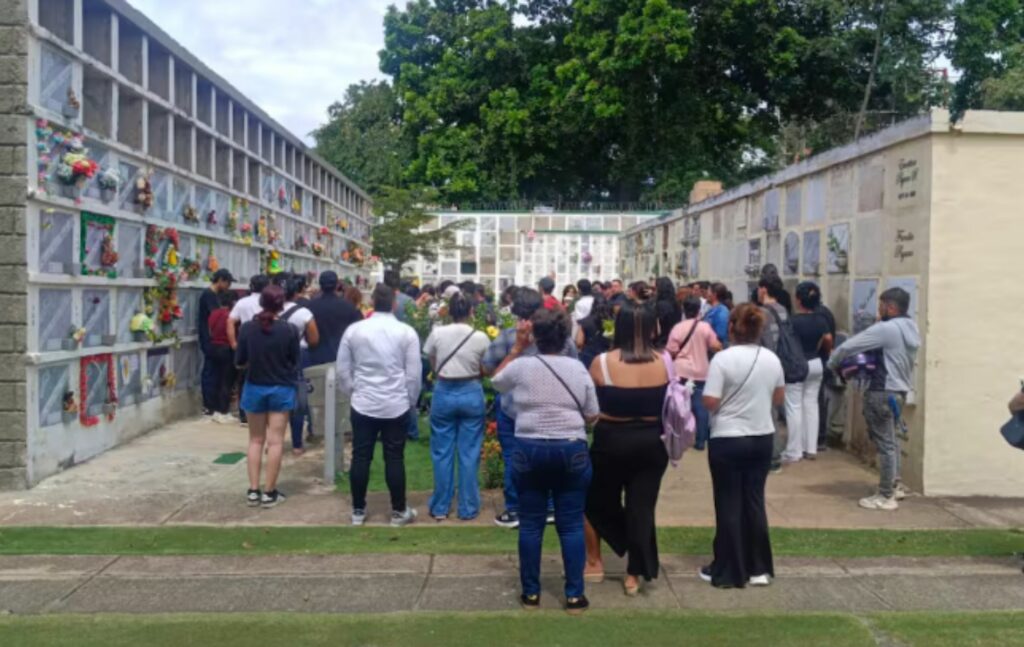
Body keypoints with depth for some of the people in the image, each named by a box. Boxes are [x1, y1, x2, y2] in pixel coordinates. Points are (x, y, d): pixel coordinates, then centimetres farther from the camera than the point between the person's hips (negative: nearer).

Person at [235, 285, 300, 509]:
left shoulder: (247, 328, -9)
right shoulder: (290, 330, -13)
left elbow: (239, 362, -1)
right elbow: (295, 362, -2)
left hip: (254, 388, 2)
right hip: (281, 389, -2)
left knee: (256, 440, 14)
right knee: (275, 441, 4)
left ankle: (253, 490, 15)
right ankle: (269, 493, 8)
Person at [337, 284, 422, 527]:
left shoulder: (354, 330, -1)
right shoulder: (406, 332, -6)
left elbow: (342, 370, 4)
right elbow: (414, 373, -3)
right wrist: (412, 402, 10)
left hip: (363, 404, 1)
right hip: (396, 405, -1)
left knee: (360, 457, 9)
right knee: (394, 458, 6)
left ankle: (358, 511, 18)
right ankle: (399, 512, 15)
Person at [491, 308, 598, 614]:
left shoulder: (521, 366, -5)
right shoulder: (578, 368, -1)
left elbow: (496, 382, 16)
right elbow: (592, 415, 3)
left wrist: (517, 347, 14)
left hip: (530, 450, 0)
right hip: (572, 450, 1)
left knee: (530, 524, 10)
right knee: (571, 524, 6)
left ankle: (531, 592, 18)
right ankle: (574, 594, 11)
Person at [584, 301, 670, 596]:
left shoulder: (602, 362, -13)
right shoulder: (664, 362, -7)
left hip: (611, 441, -1)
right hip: (651, 442, 2)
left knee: (599, 500, 20)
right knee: (642, 506, 9)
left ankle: (595, 560, 31)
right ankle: (634, 575, 17)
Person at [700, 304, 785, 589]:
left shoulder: (723, 358, -15)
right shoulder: (772, 359, 1)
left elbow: (710, 402, -17)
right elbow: (779, 398, 12)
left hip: (727, 440, -5)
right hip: (762, 439, 5)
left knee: (729, 504, 4)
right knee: (755, 501, 14)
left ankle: (728, 572, 13)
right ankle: (759, 568, 22)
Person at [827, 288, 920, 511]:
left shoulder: (886, 329, -19)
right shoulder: (912, 329, 8)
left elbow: (848, 346, -16)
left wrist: (832, 364, 1)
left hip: (883, 393, -9)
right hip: (900, 390, 9)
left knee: (885, 444, -2)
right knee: (890, 440, 23)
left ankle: (886, 497, 6)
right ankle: (895, 486, 33)